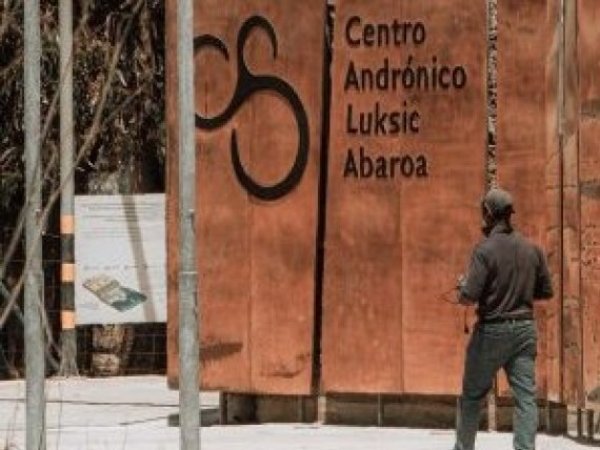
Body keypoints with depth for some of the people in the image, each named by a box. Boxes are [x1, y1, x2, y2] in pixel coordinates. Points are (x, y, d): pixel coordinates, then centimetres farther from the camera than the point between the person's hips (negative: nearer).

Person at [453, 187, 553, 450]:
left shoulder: (485, 250, -13)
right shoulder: (531, 249, 3)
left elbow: (469, 298, -17)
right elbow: (546, 291, 10)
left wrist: (462, 286, 5)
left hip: (492, 330, -4)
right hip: (524, 329, 4)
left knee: (472, 394, 12)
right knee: (525, 396, -1)